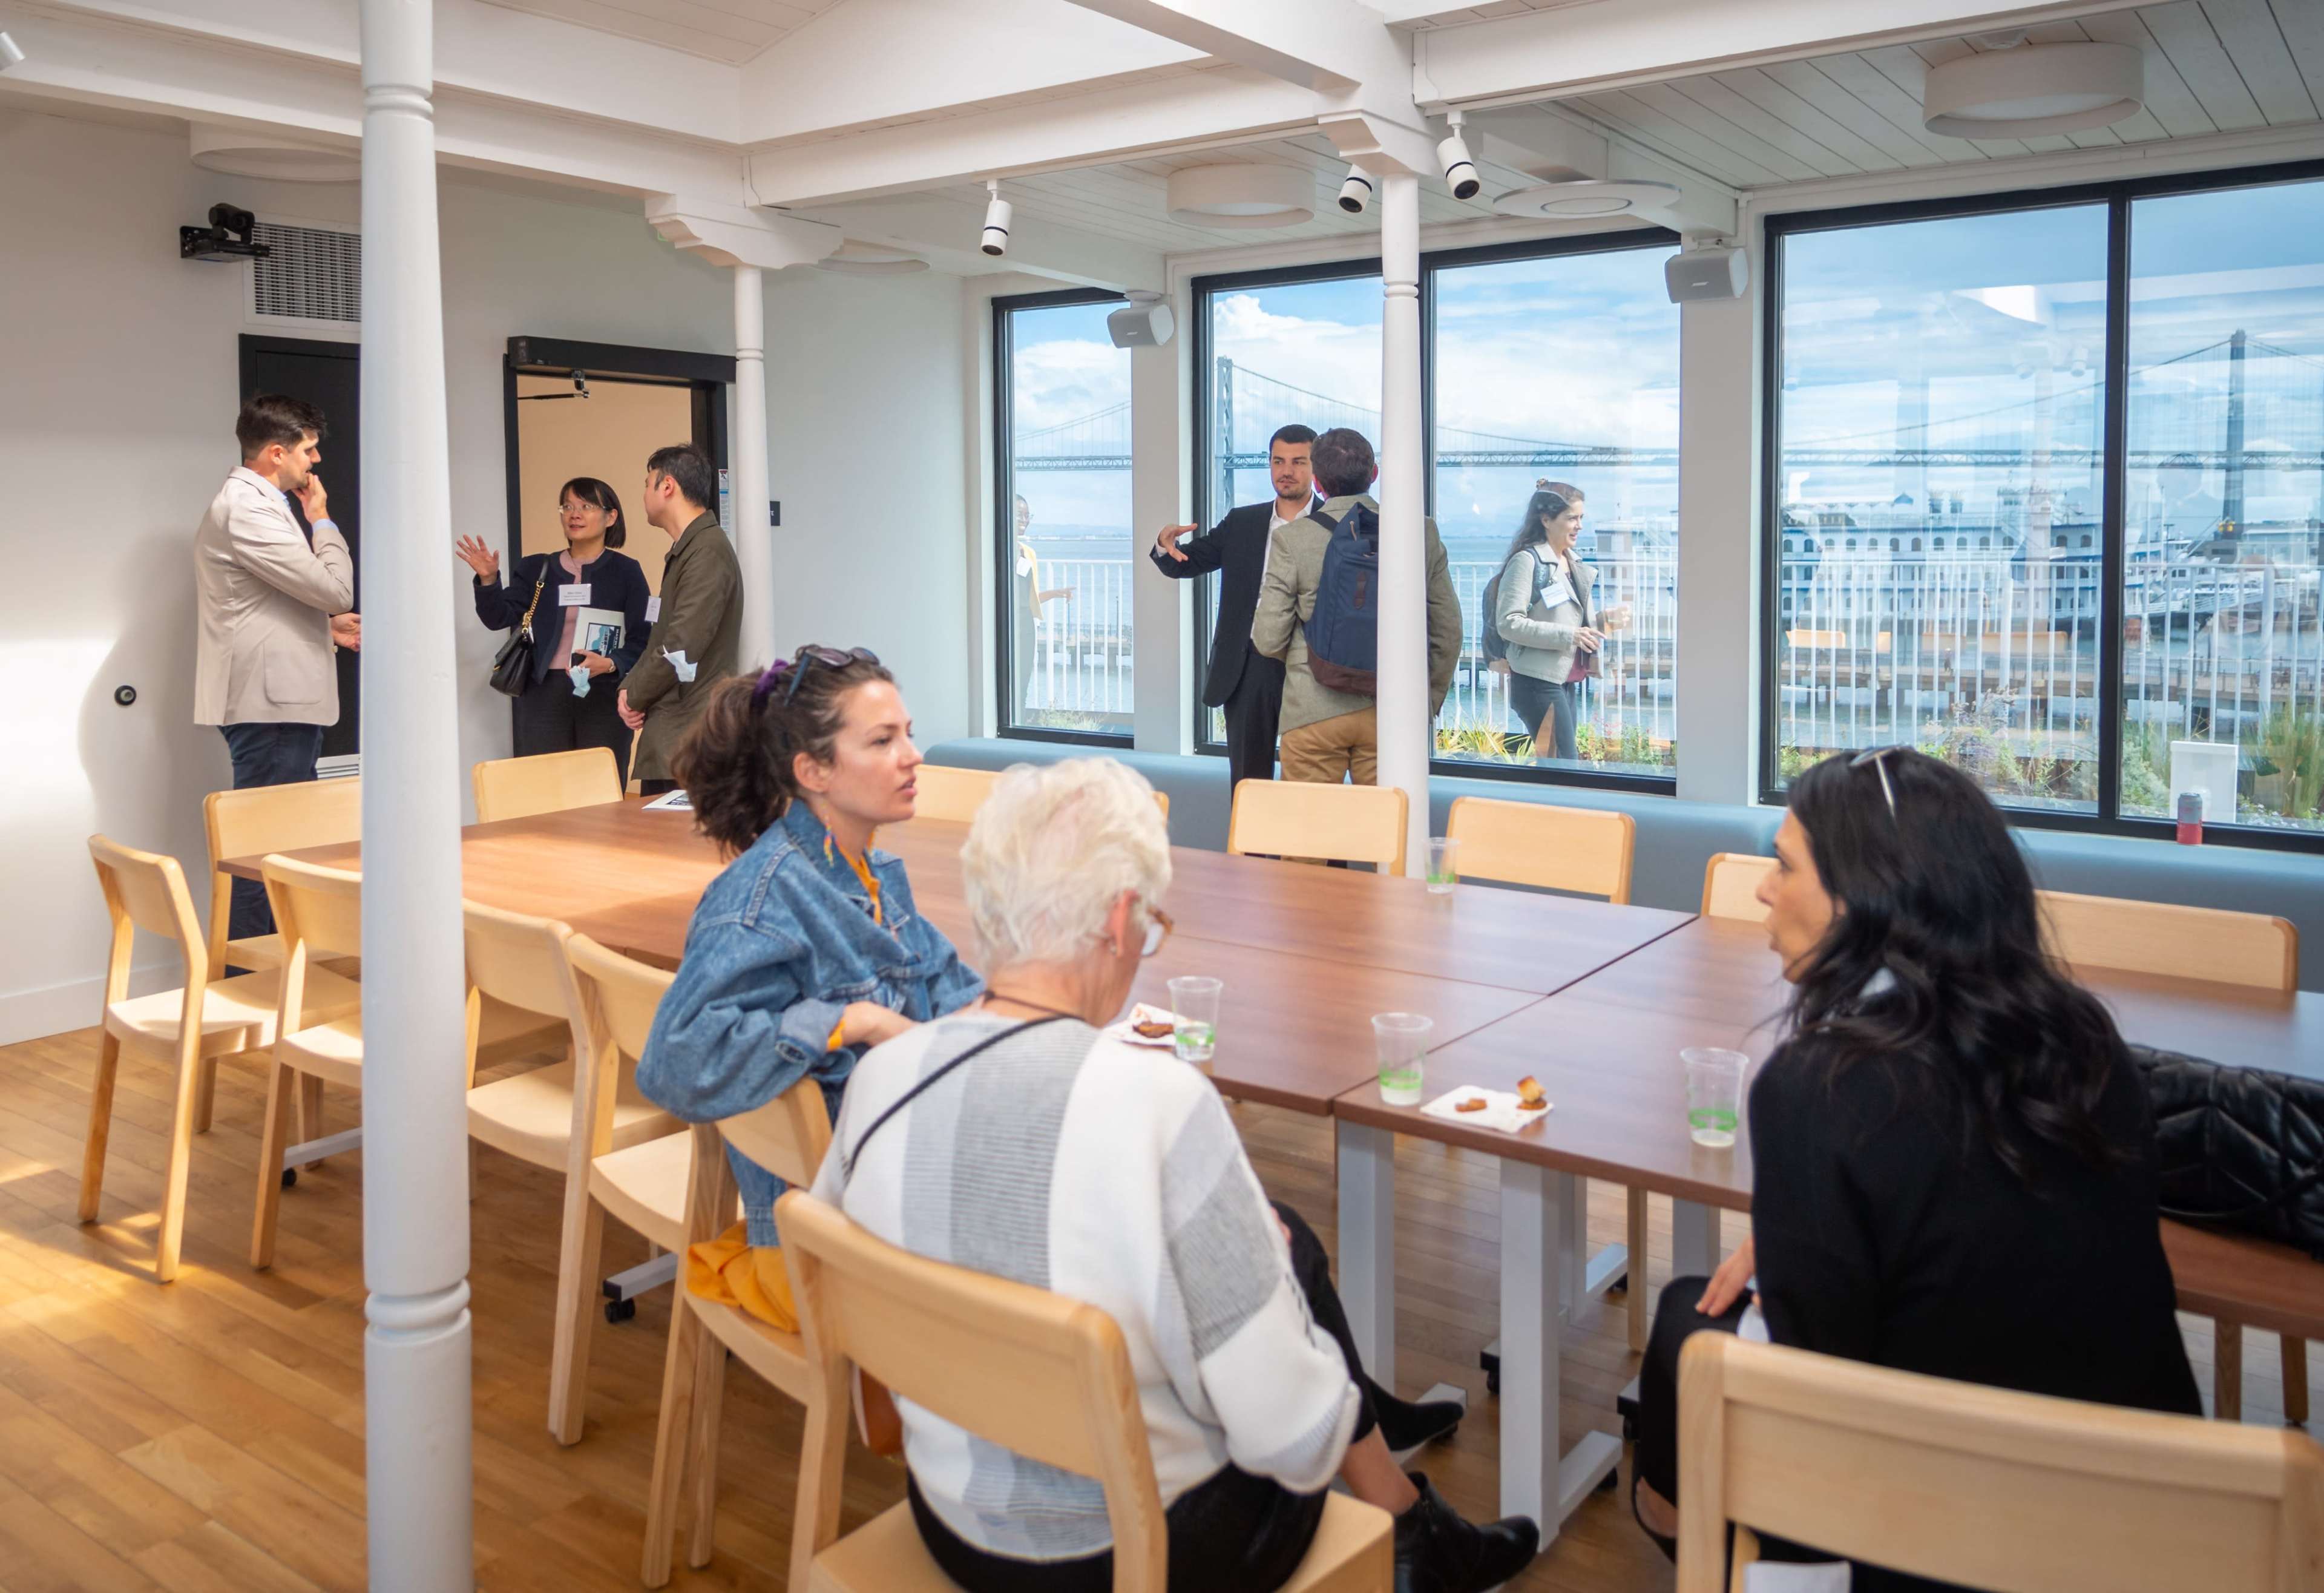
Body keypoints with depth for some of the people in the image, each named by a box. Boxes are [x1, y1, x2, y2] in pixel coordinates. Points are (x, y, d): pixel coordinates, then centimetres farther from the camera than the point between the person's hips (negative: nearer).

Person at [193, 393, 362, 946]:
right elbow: (336, 589, -19)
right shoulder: (248, 509, -16)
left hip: (276, 698, 11)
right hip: (271, 701, -11)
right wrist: (322, 521, -4)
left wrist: (327, 625, 13)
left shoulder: (249, 502, 18)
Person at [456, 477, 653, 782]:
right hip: (545, 696, 2)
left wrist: (610, 664, -19)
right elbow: (500, 618, 3)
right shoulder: (536, 569, 13)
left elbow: (642, 640, -1)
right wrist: (488, 580, -15)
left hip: (604, 697, -2)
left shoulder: (625, 571, 5)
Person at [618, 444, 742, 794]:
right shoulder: (686, 550, 18)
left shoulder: (708, 551, -14)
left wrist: (634, 696, -7)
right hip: (668, 735, 10)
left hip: (691, 736, -10)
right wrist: (630, 688, 5)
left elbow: (682, 648, -21)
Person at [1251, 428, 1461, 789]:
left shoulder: (1293, 539, -6)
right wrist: (1430, 704, 17)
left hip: (1314, 712, -2)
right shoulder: (1422, 533, 1)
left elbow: (1268, 639, -5)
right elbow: (1448, 632, 5)